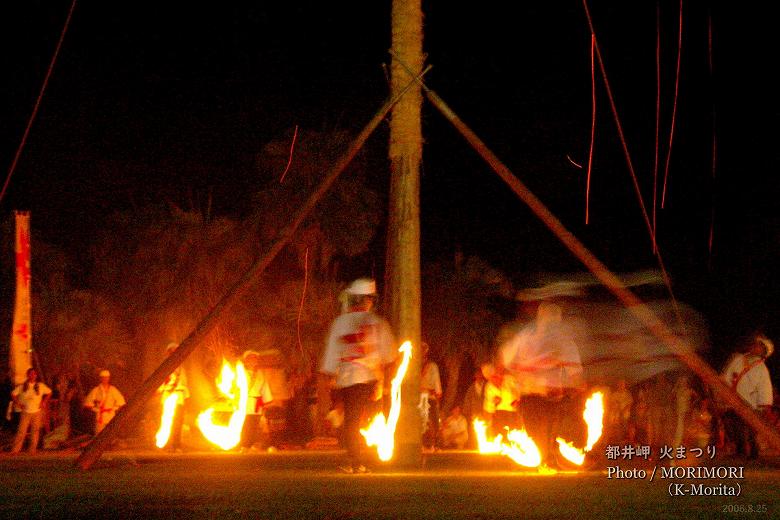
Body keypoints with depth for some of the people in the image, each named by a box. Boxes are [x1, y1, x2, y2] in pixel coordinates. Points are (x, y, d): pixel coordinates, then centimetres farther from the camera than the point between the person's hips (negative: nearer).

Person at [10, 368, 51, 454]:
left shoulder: (40, 386, 3)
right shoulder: (22, 386, 2)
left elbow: (49, 392, 14)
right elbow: (13, 394, 12)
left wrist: (44, 402, 4)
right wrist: (17, 403, 1)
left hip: (37, 412, 1)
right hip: (25, 412, -1)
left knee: (35, 430, 2)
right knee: (21, 430, -6)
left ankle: (32, 449, 10)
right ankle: (15, 449, -4)